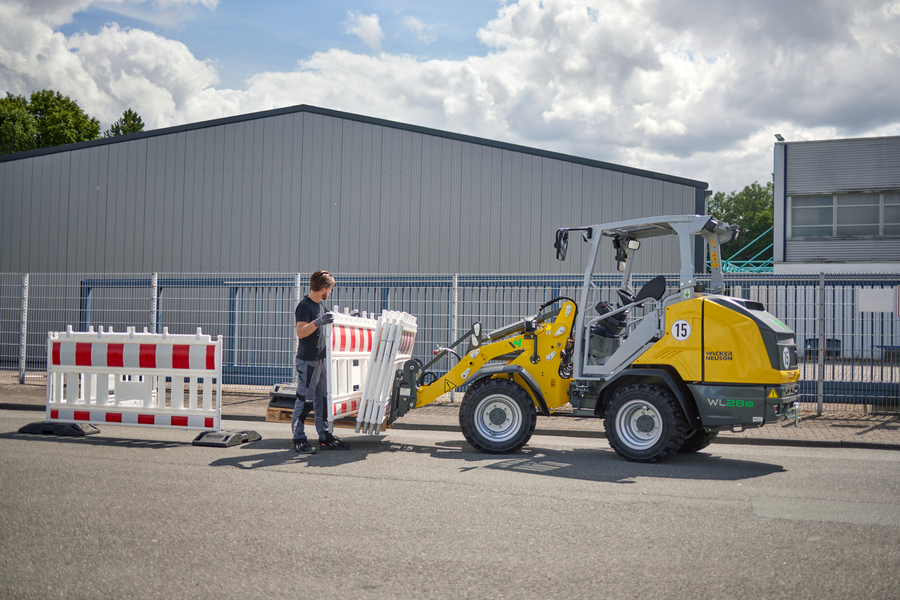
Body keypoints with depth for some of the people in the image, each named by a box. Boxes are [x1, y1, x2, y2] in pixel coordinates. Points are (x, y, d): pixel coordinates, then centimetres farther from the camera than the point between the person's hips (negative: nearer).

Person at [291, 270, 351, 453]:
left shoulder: (320, 305, 13)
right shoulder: (304, 306, -15)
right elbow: (301, 332, -27)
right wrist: (318, 322, -39)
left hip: (320, 359, 9)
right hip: (307, 360, -9)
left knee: (322, 399, 10)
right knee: (304, 401, -4)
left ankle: (325, 438, 16)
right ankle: (299, 439, 4)